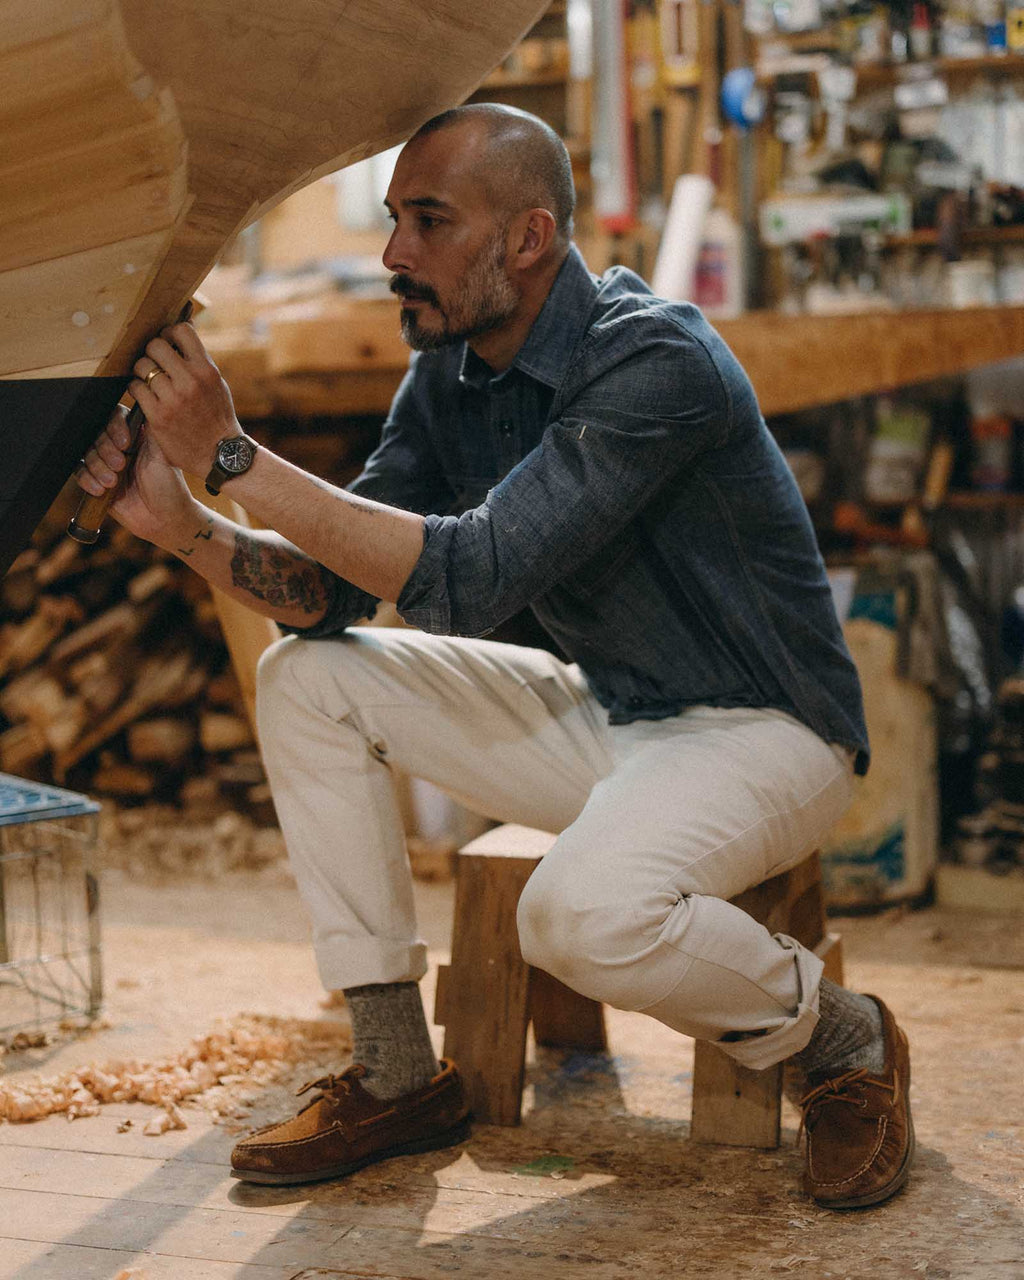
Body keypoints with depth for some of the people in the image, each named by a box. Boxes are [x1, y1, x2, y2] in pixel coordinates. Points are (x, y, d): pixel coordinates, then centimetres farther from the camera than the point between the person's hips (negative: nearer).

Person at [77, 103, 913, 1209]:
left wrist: (232, 455, -32)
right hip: (602, 717, 8)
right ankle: (398, 1078, 2)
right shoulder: (447, 378, 1)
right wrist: (184, 527, -19)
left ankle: (843, 1040, -3)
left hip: (765, 730, -8)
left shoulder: (658, 362, -25)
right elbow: (335, 591, -1)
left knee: (584, 909, -37)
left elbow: (470, 579, -33)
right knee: (306, 677, -3)